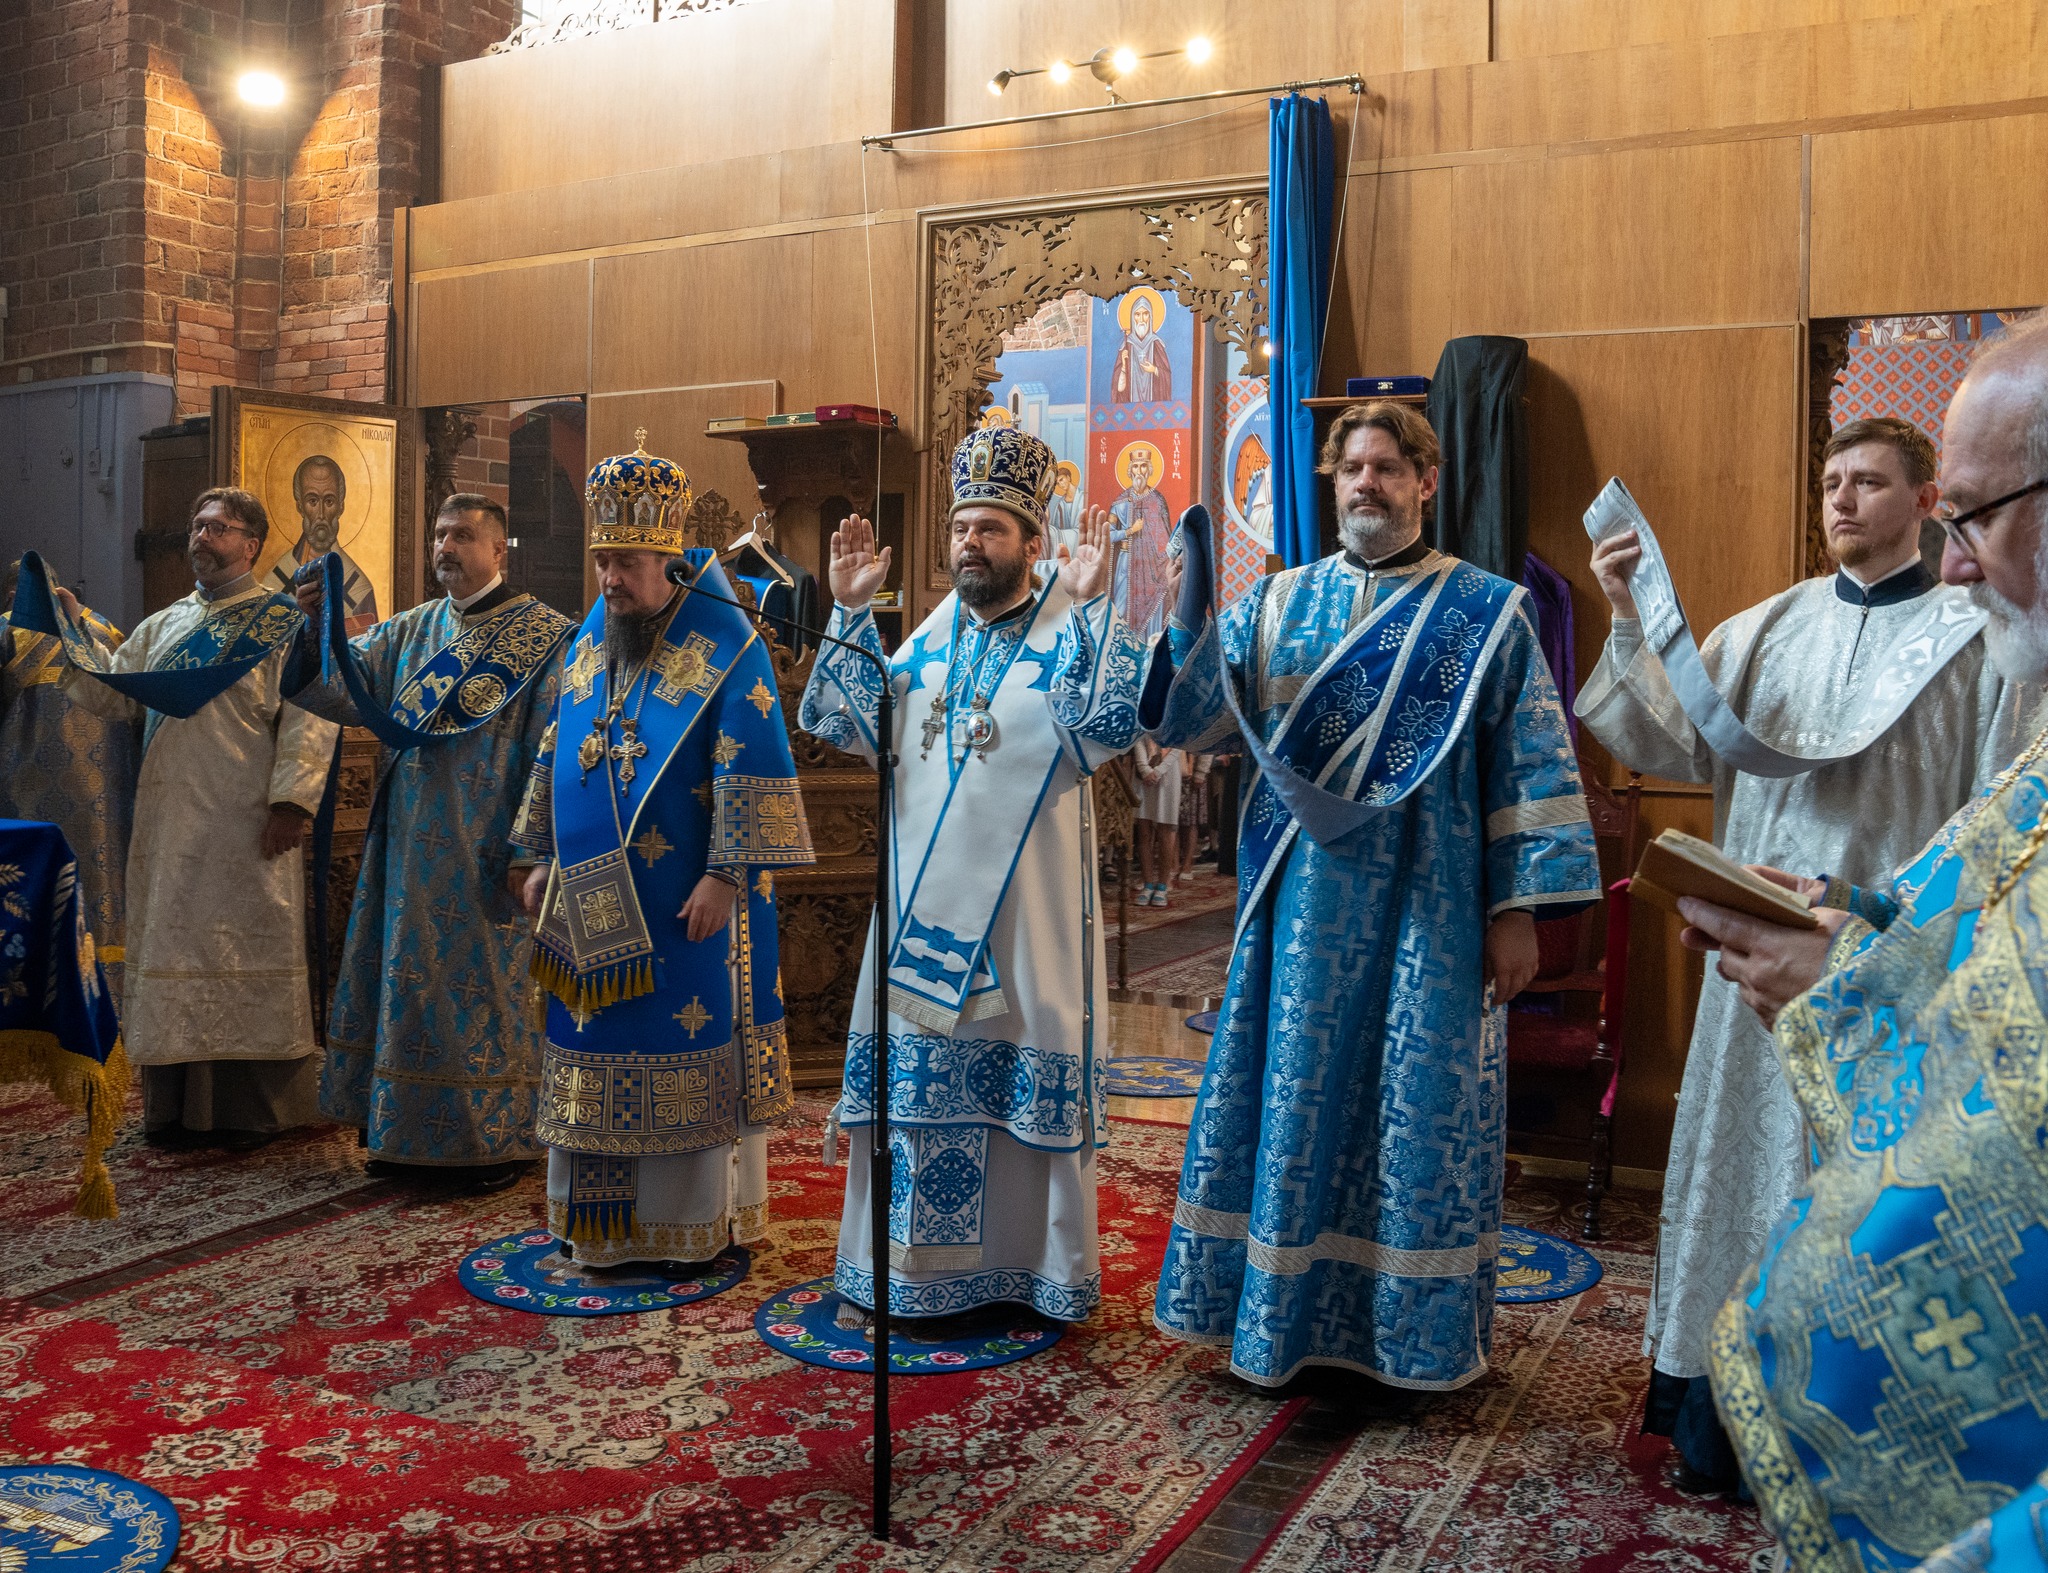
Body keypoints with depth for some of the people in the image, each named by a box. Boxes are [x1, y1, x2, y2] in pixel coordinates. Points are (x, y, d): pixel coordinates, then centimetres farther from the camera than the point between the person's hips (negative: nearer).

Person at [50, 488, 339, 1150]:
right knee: (173, 946, 7)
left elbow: (311, 716, -9)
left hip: (246, 825, -5)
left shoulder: (285, 624, 0)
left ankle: (253, 1108, 7)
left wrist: (290, 800, -18)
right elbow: (114, 692, 15)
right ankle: (179, 1104, 16)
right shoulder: (163, 625, 18)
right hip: (170, 823, 6)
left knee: (246, 947, -1)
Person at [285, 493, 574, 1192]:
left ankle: (499, 1139, 14)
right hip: (410, 848, 6)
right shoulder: (409, 631, 12)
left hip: (486, 856, -6)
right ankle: (411, 1133, 24)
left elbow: (553, 754, -11)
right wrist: (319, 626, -18)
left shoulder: (545, 637, -5)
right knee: (410, 981, 11)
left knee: (487, 986, 1)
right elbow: (341, 688, 0)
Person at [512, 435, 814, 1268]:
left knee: (685, 1048, 1)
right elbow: (556, 756, 17)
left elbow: (751, 772, -14)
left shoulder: (724, 645, -10)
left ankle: (692, 1221, 14)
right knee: (596, 1047, 11)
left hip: (682, 901, -6)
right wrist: (543, 860, 14)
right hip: (591, 899, 6)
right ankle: (598, 1217, 24)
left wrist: (725, 874, -19)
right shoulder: (588, 643, 10)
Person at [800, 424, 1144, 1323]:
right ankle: (914, 1265, 25)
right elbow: (833, 722, 6)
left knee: (1028, 1080, 2)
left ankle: (1037, 1265, 18)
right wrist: (850, 611, -1)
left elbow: (1113, 726, -20)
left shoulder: (1069, 638, -2)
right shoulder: (927, 641, 11)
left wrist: (1094, 606, -23)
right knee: (914, 1078, 11)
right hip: (924, 903, 5)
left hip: (1025, 909, -4)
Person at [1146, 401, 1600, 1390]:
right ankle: (1279, 1315, 25)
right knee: (1291, 1101, 9)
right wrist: (1187, 609, -18)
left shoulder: (1487, 614, 1)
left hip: (1426, 912, -2)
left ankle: (1409, 1329, 20)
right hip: (1302, 910, 3)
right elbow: (1191, 718, -1)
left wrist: (1518, 910, -7)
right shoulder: (1277, 603, 8)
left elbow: (1532, 768, -1)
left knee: (1419, 1114, 3)